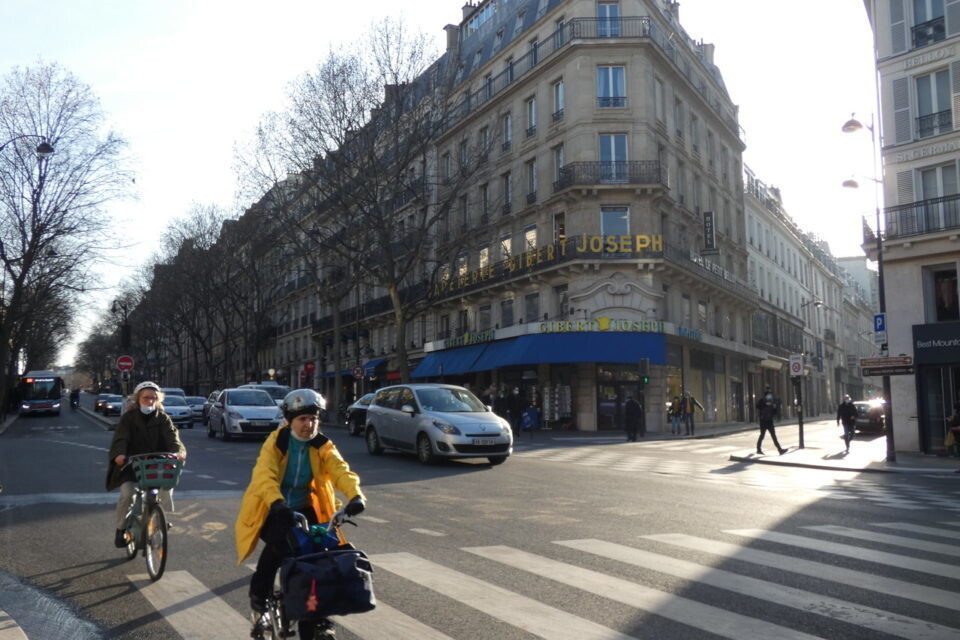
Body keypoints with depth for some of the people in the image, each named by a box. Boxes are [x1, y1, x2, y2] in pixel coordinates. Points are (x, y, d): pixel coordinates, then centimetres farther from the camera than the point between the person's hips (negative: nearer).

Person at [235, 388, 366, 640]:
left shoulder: (321, 445, -4)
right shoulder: (276, 442, -13)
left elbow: (340, 470, -20)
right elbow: (264, 475, -29)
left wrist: (355, 495, -41)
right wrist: (277, 503, -49)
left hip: (304, 509, 3)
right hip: (273, 510, -3)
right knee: (279, 544, -31)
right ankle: (259, 593, -1)